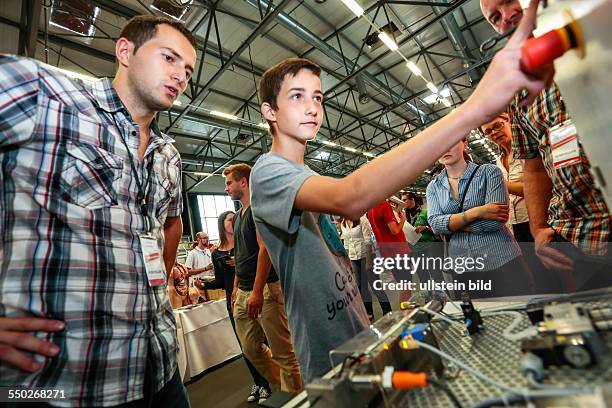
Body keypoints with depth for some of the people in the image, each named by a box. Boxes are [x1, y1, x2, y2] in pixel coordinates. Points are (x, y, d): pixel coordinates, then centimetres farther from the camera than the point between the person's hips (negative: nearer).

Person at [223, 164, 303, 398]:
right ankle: (277, 387, 37)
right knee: (251, 348, 18)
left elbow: (265, 249, -18)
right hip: (244, 293, 9)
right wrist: (236, 287, 19)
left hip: (266, 289, -9)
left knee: (283, 351, 2)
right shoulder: (238, 216, 18)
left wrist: (257, 291, -21)